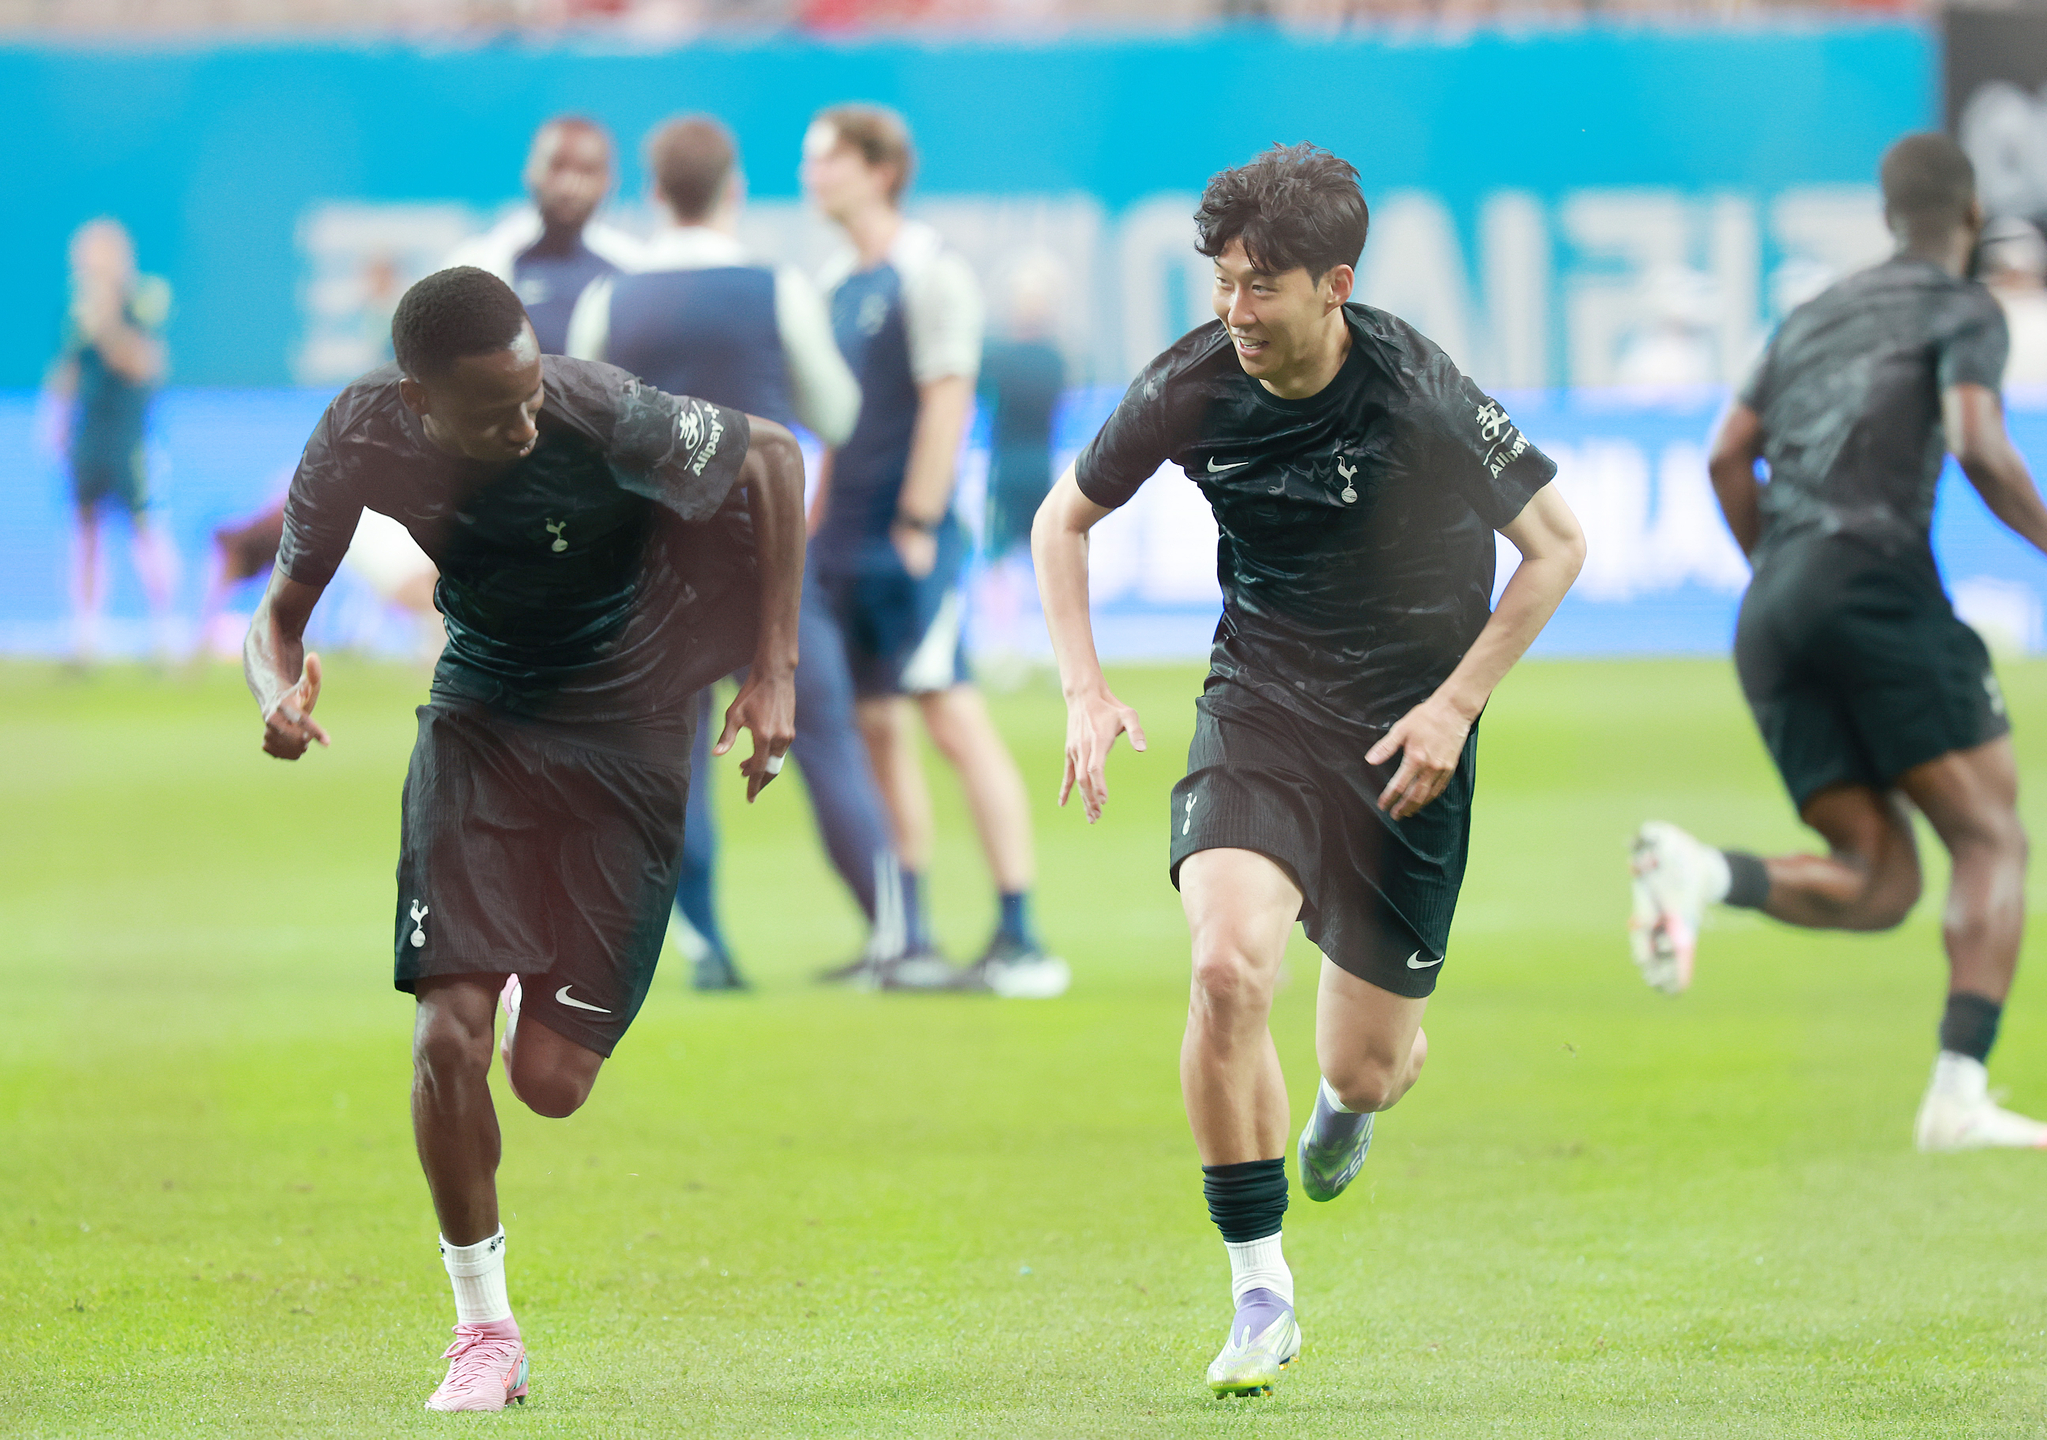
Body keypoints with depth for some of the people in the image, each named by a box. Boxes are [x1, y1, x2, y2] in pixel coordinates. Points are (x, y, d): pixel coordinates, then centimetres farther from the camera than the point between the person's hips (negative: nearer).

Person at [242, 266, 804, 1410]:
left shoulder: (602, 416, -28)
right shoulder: (362, 440, -19)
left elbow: (774, 455, -10)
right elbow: (282, 610, -4)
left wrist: (777, 671, -11)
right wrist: (280, 693, -29)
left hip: (626, 734, -2)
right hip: (480, 718, 2)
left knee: (551, 1080, -5)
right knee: (448, 1037, -15)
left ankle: (550, 997, 36)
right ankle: (485, 1333, 6)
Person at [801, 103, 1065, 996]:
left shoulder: (928, 273, -9)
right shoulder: (837, 282, 16)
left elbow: (945, 406, -15)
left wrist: (915, 529, -18)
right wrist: (815, 529, 16)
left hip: (910, 537, -9)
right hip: (849, 540, 9)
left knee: (954, 720, -12)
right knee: (875, 729, 9)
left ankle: (1020, 940, -14)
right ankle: (906, 939, 14)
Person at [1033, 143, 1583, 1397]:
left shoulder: (1420, 397, -19)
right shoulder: (1194, 387, -10)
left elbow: (1558, 545, -6)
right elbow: (1066, 517, 8)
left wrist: (1455, 705, -11)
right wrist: (1084, 688, -3)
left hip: (1408, 731, -1)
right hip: (1260, 702, 1)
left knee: (1369, 1069, 4)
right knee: (1229, 969, -26)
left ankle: (1352, 1095, 47)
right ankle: (1262, 1294, -12)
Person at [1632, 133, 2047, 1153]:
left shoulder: (1814, 317, 26)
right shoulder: (1962, 310, 6)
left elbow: (1728, 458, 17)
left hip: (1772, 611, 6)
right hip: (1880, 581, -6)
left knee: (1880, 884, 5)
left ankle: (1703, 873, -22)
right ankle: (1959, 1093, -18)